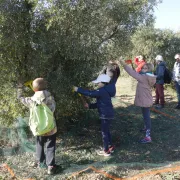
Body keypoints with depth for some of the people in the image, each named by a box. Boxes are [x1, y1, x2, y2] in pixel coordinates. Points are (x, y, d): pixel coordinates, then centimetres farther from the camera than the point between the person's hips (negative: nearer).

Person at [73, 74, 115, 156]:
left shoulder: (102, 91, -19)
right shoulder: (105, 91, 14)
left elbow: (90, 93, -29)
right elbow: (99, 103, 19)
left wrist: (78, 89, -22)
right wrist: (90, 105, 11)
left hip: (106, 115, -10)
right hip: (108, 114, 10)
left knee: (104, 132, 1)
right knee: (106, 131, 22)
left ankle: (106, 151, 10)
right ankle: (110, 147, 34)